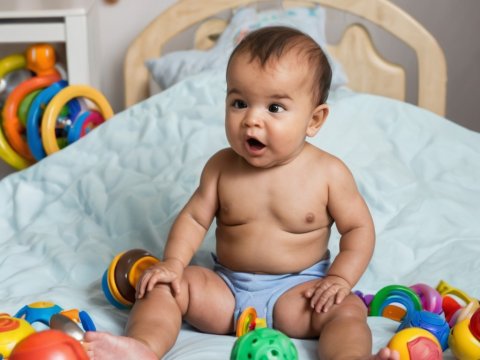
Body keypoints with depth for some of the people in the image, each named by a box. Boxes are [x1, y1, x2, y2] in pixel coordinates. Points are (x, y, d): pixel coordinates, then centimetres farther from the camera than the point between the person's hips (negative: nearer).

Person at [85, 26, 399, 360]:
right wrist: (173, 263, -17)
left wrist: (340, 279, -16)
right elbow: (194, 218, 0)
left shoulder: (329, 173, -9)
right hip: (227, 288, 3)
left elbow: (359, 227, -3)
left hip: (296, 292, -2)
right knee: (162, 286, -13)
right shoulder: (221, 167, -3)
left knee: (348, 310, -28)